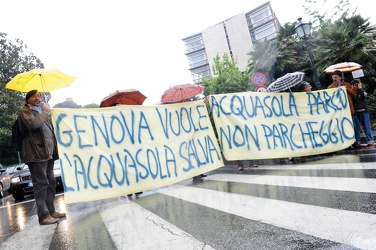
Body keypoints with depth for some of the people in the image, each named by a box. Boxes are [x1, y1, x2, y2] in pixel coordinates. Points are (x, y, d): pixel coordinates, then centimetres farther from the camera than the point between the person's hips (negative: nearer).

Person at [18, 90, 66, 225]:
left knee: (50, 184, 11)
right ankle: (43, 216, -3)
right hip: (36, 153, -8)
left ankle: (51, 211, 19)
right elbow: (33, 124, -22)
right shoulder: (25, 111, -2)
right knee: (41, 185, -7)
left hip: (49, 153, 8)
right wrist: (45, 112, -10)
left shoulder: (42, 111, 24)